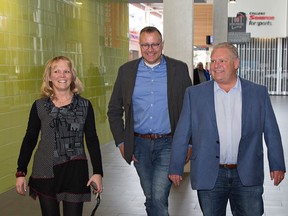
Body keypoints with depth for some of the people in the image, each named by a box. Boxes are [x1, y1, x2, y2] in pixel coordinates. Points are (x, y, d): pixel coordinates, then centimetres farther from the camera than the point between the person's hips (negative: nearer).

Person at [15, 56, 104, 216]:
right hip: (45, 172, 1)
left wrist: (98, 172, -2)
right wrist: (21, 172, 2)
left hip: (76, 172, 0)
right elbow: (29, 140, 5)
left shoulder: (85, 105, 1)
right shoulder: (39, 106, 1)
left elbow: (92, 141, 3)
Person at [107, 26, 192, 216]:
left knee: (159, 198, -10)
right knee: (150, 198, 13)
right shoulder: (127, 71, 4)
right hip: (139, 144, 2)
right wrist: (121, 141, 1)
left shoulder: (179, 69, 0)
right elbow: (114, 110, 9)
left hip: (168, 144, -2)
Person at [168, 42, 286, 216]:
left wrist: (277, 166, 3)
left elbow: (271, 132, 7)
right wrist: (176, 168, 2)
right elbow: (182, 134, 4)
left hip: (247, 176, 0)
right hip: (210, 175, 0)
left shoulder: (259, 93, 4)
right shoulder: (194, 94, 2)